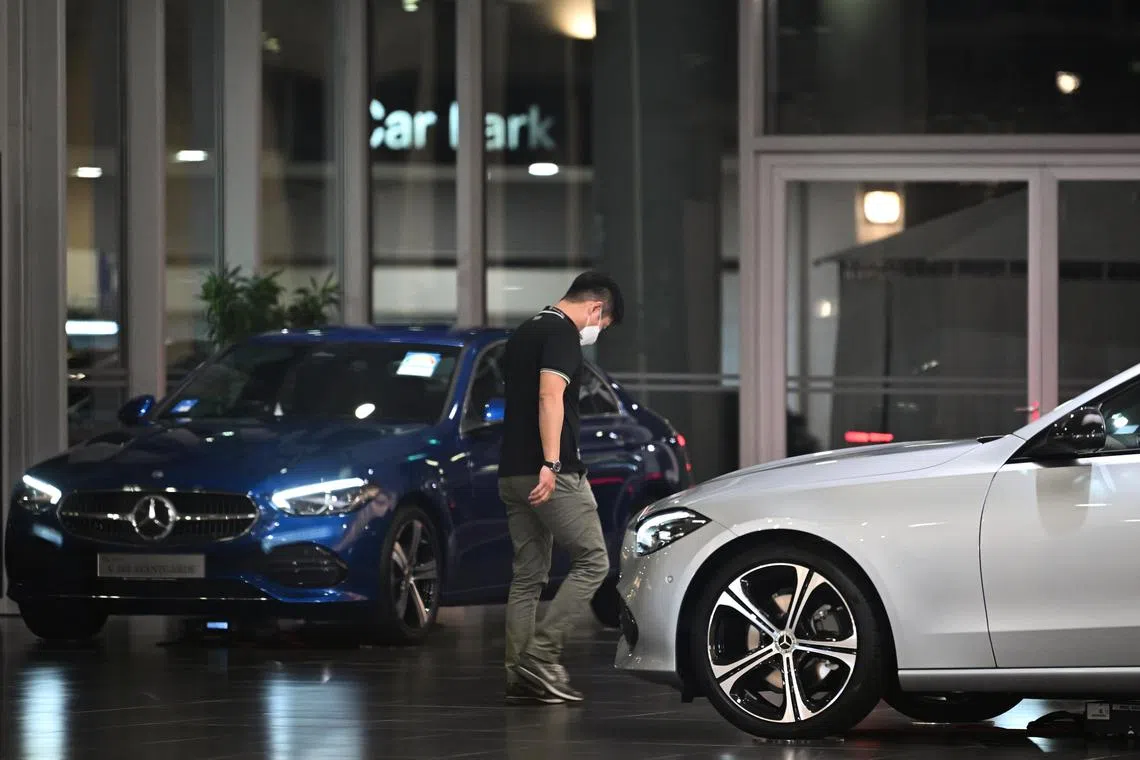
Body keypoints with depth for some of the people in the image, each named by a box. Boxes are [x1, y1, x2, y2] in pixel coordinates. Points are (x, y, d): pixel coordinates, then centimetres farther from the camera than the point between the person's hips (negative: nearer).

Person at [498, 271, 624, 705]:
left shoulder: (525, 332, 22)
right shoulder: (562, 333, -8)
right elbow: (550, 396, -21)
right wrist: (550, 464, -28)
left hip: (513, 474, 9)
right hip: (553, 474, -9)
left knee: (528, 576, 9)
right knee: (592, 561, -3)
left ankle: (519, 677, 6)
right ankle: (541, 654, -11)